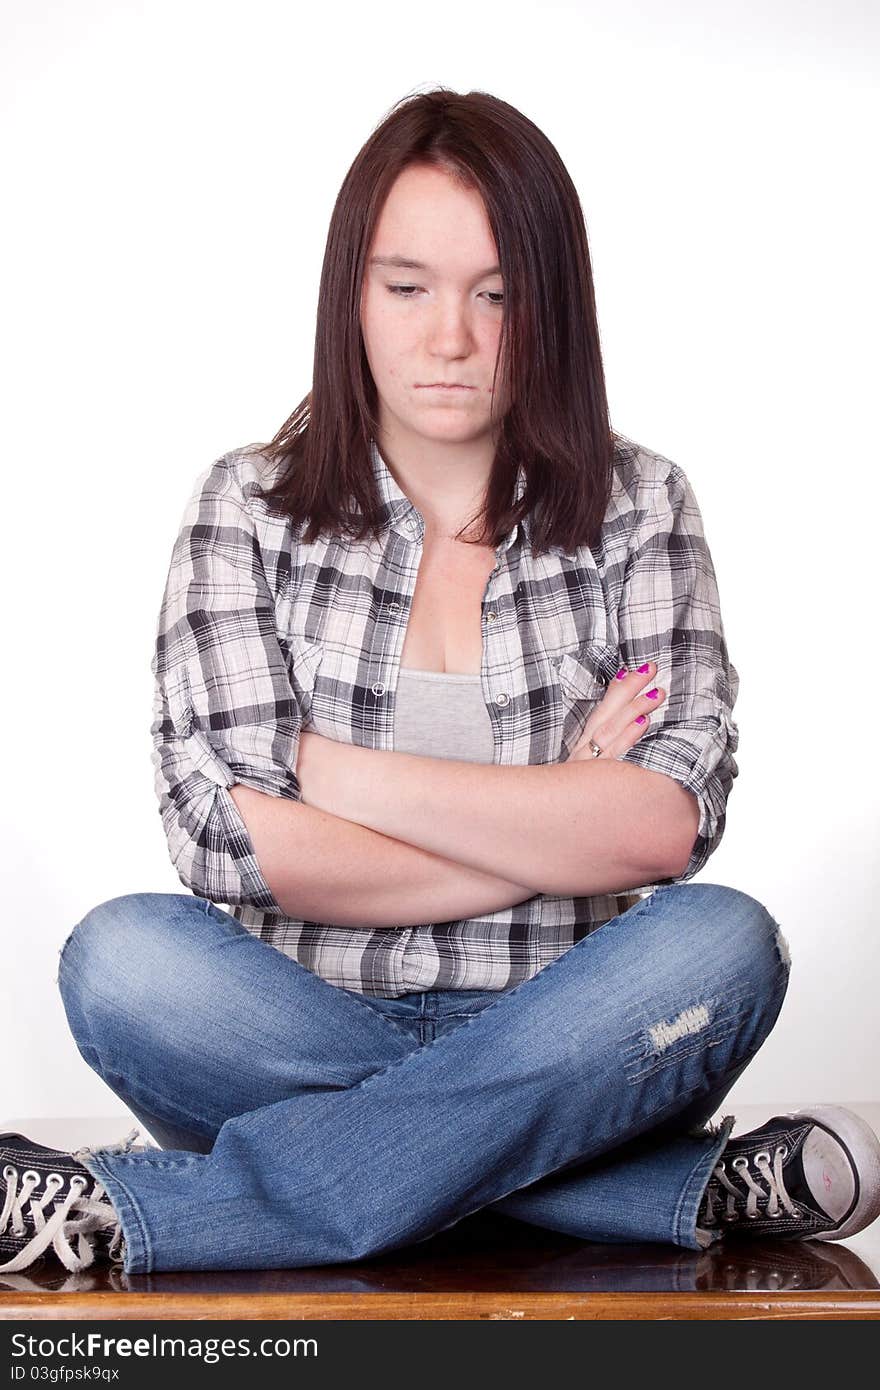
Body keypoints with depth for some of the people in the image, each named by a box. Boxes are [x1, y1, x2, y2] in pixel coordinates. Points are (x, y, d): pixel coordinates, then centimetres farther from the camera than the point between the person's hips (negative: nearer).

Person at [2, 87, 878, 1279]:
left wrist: (345, 774, -10)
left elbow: (667, 823, -9)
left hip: (558, 1043, 1)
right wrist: (563, 834, -10)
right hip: (301, 1031, 0)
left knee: (724, 946, -30)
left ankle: (138, 1214, -31)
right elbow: (229, 838, -10)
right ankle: (696, 1188, -29)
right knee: (121, 960, -29)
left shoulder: (636, 507, 5)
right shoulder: (252, 507, 3)